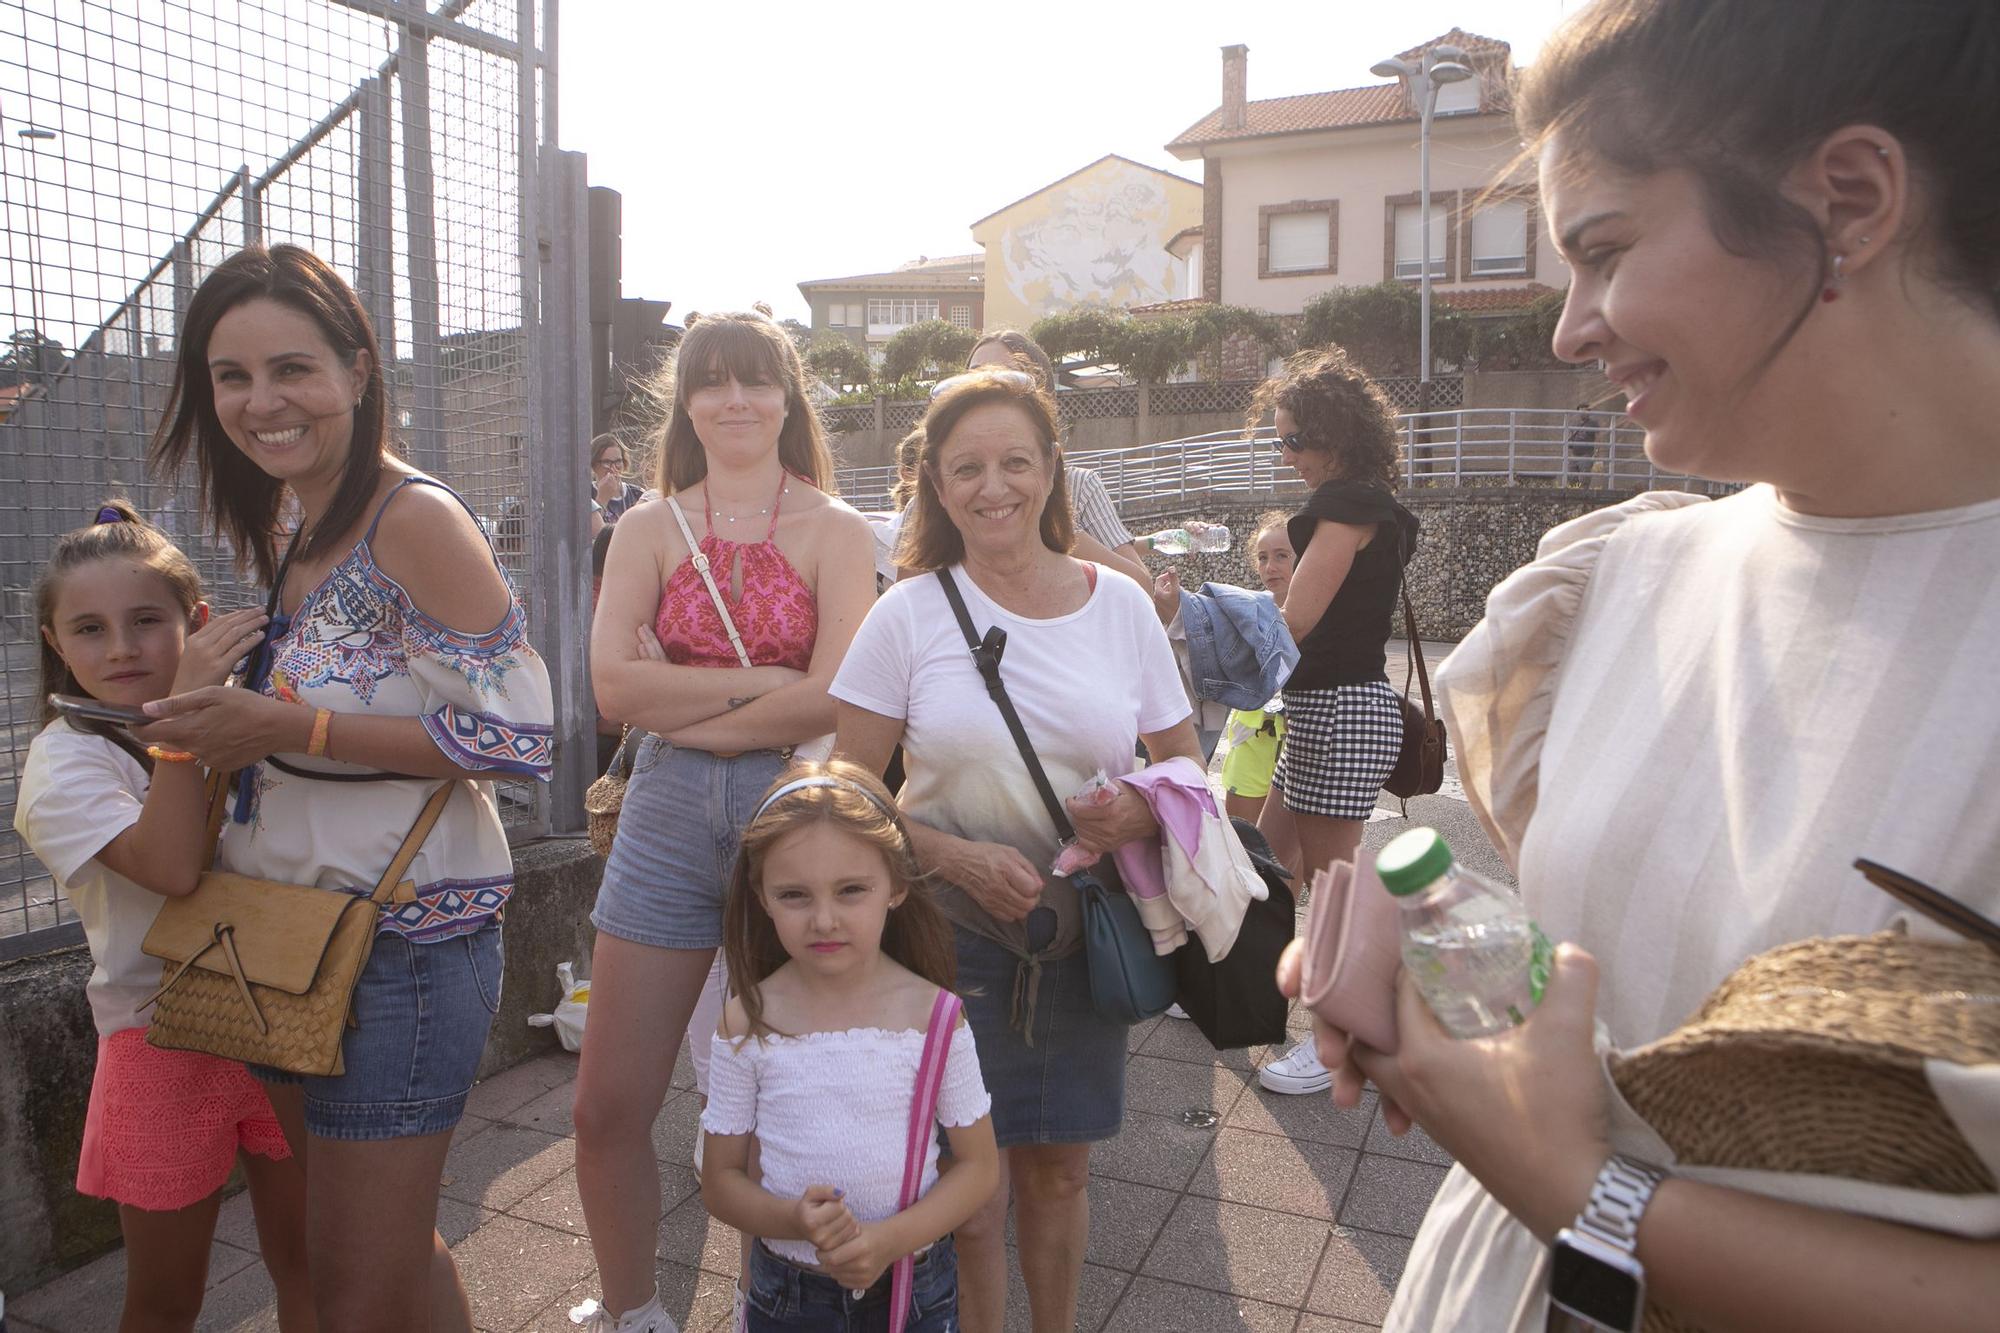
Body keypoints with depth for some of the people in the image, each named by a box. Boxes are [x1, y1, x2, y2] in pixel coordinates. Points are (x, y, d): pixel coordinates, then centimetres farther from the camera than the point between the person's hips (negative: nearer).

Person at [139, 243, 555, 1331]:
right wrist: (236, 720, 5)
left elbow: (520, 737, -22)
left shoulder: (415, 520, -17)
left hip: (400, 946, -8)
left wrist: (296, 728, -22)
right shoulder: (296, 532, 10)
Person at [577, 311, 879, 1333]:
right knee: (608, 1108, 7)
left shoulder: (834, 530, -1)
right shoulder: (649, 529, 7)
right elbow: (614, 681, -8)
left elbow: (834, 701, -15)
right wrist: (763, 681, -12)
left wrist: (685, 709, -9)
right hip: (668, 816, 3)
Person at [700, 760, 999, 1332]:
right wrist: (793, 1220, -23)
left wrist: (891, 1239, -20)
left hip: (915, 1283, 0)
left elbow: (979, 1165, -6)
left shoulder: (933, 1016, -14)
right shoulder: (746, 1023, -12)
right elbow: (720, 1182, -4)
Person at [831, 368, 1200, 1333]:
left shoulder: (1122, 606, -1)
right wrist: (962, 860, -19)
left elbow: (1185, 766, 7)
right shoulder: (909, 614, -6)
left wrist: (1142, 812, -15)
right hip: (950, 930, -2)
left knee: (1058, 1171, 17)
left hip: (1083, 932, 2)